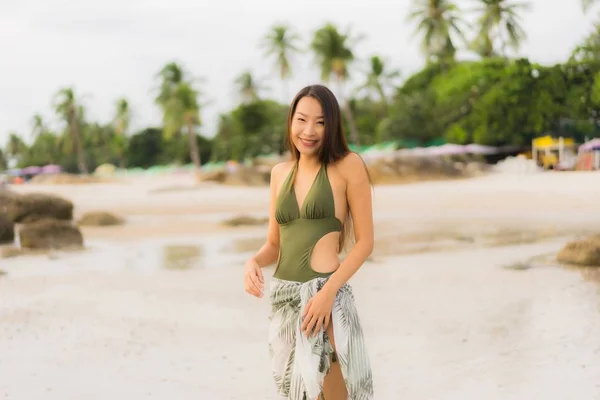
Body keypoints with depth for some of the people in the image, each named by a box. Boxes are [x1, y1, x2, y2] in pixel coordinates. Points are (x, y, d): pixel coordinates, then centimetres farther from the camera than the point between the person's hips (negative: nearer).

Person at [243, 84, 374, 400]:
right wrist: (253, 262, -6)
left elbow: (364, 242, -6)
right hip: (282, 297, 6)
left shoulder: (348, 166, -4)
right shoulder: (280, 173, 12)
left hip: (325, 295, -5)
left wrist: (328, 292, -16)